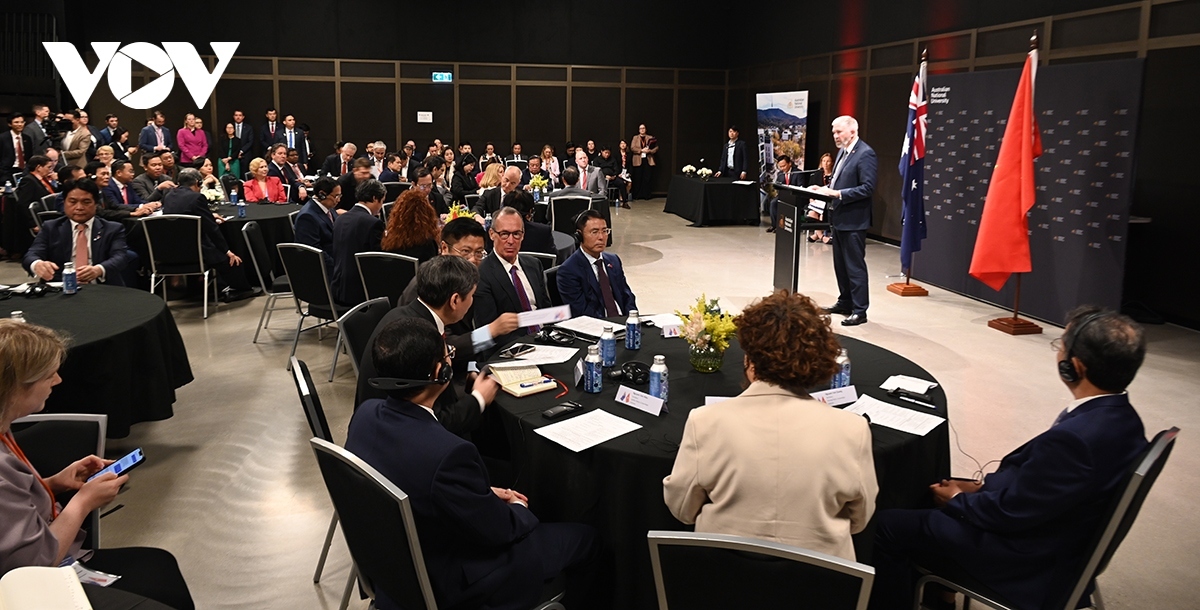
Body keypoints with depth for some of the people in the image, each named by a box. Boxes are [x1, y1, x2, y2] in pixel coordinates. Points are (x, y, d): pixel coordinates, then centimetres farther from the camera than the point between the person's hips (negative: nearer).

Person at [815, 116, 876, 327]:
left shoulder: (865, 154, -14)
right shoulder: (843, 151, 14)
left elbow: (867, 187, -21)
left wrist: (838, 194, -24)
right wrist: (826, 189, 4)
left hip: (853, 220, -9)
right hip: (838, 218, 10)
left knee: (855, 266, -4)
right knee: (840, 264, 17)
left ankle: (859, 310, 3)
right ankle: (845, 302, 30)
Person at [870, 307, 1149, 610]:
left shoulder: (1075, 438, -35)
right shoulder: (1119, 415, -5)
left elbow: (1009, 512, -23)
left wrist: (957, 499, -6)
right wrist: (985, 486, 5)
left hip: (1028, 560, -9)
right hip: (1057, 534, 9)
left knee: (886, 526, -4)